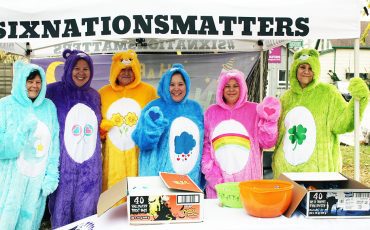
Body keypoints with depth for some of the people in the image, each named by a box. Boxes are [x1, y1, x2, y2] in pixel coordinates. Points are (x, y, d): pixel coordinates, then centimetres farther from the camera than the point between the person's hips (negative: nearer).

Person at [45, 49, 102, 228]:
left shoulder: (94, 95, 11)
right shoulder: (53, 91, -2)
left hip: (90, 167, 4)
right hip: (63, 165, -4)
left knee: (85, 214, 9)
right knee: (61, 211, 3)